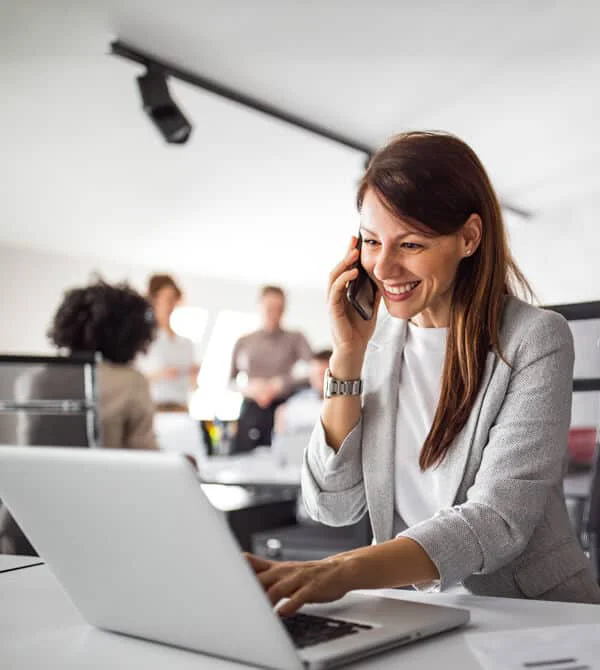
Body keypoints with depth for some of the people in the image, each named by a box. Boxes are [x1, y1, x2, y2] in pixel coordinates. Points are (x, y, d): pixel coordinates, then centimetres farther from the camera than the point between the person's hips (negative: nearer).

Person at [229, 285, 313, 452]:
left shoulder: (295, 338, 7)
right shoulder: (244, 342, 13)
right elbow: (232, 379, 15)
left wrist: (279, 385, -11)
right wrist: (248, 388, -5)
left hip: (284, 408, -2)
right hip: (251, 409, 2)